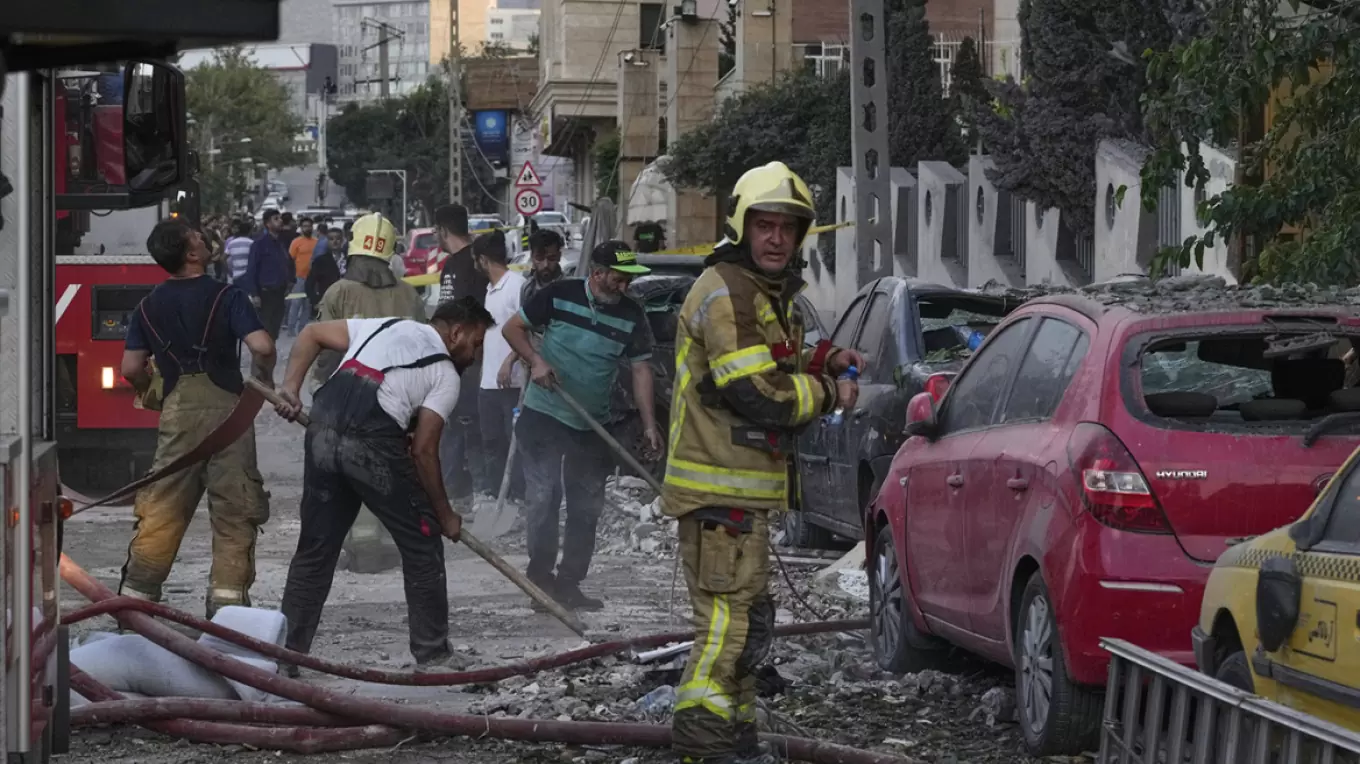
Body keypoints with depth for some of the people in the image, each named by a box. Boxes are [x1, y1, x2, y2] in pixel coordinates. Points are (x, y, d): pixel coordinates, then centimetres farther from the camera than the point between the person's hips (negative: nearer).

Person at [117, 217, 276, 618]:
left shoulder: (149, 306, 7)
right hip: (226, 407, -3)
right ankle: (227, 595, -1)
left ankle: (136, 594, 7)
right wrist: (265, 380, 4)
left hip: (177, 410, 3)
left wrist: (151, 392, 26)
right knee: (234, 509, 3)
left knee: (161, 507, 8)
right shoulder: (226, 297, -5)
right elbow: (262, 346, -17)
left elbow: (131, 367, 5)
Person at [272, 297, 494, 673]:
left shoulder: (383, 326, 27)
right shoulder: (446, 375, 10)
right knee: (422, 542, 11)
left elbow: (312, 333, 23)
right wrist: (445, 514, 12)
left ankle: (285, 654, 13)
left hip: (322, 432, 6)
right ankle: (432, 653, 15)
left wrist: (291, 386, 17)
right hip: (374, 444, -5)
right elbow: (423, 450, 3)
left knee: (315, 547, 14)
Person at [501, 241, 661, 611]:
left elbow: (641, 369, -1)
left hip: (592, 425, 4)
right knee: (541, 495, -7)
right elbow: (513, 328, 0)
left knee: (586, 506, 7)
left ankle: (569, 582, 15)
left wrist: (649, 424, -9)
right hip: (543, 414, -4)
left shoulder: (632, 315, -2)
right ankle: (540, 574, 2)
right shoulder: (559, 295, -9)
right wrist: (536, 361, -17)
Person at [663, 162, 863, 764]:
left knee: (745, 618, 19)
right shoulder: (726, 292, -17)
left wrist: (821, 363, 7)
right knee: (731, 620, -12)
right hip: (719, 491, -11)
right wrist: (829, 394, -10)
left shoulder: (769, 294, 17)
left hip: (744, 488, 11)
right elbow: (760, 397, -24)